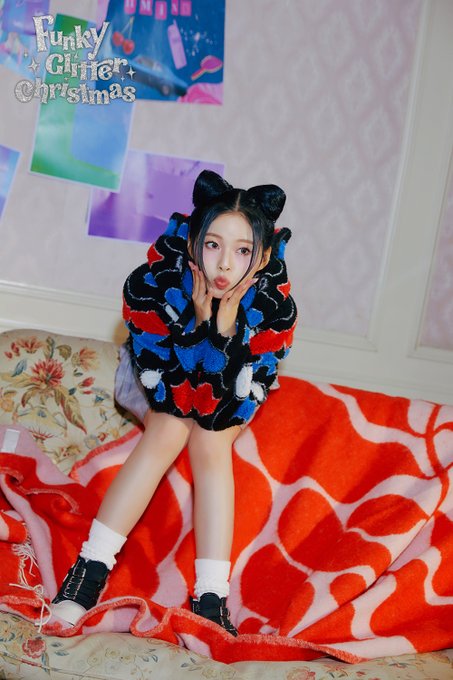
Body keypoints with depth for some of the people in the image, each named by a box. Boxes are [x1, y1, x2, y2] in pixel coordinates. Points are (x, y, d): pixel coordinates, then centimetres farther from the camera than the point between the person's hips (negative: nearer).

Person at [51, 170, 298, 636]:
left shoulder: (275, 307, -30)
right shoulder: (152, 282, -32)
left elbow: (231, 407, -30)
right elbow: (165, 389, -30)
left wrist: (226, 326, -42)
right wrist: (198, 320, -42)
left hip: (223, 387, 1)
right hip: (152, 377, -1)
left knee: (212, 440, -26)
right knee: (170, 429, -27)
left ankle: (211, 599, -26)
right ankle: (88, 572, -27)